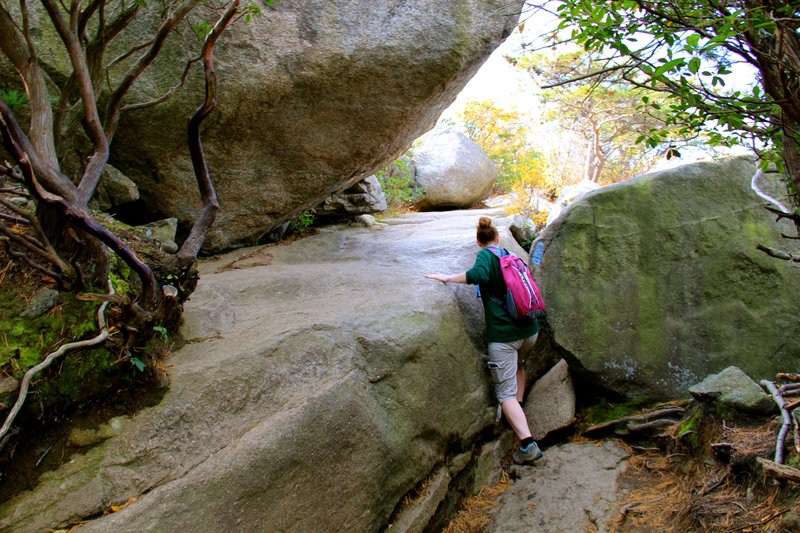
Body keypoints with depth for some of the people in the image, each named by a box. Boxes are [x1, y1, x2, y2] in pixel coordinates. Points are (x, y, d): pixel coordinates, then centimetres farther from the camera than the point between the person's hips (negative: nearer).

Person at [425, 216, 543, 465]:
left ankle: (528, 444, -13)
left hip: (504, 335, -7)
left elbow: (479, 274, -25)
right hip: (530, 330, 7)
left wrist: (448, 277, -15)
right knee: (517, 364, 37)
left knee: (506, 392, -3)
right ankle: (518, 412, 35)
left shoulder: (486, 255, -3)